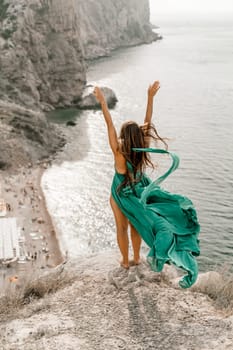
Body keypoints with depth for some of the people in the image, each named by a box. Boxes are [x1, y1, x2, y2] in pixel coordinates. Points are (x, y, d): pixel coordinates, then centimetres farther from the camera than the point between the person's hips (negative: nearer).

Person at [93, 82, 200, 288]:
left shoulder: (119, 153, -32)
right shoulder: (143, 149, -22)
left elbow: (109, 125, -33)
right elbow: (148, 122, -20)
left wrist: (102, 102, -32)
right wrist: (150, 97, -20)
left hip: (121, 195, -3)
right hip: (139, 192, 3)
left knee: (122, 227, 16)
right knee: (135, 224, 24)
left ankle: (125, 262, 32)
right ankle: (137, 258, 34)